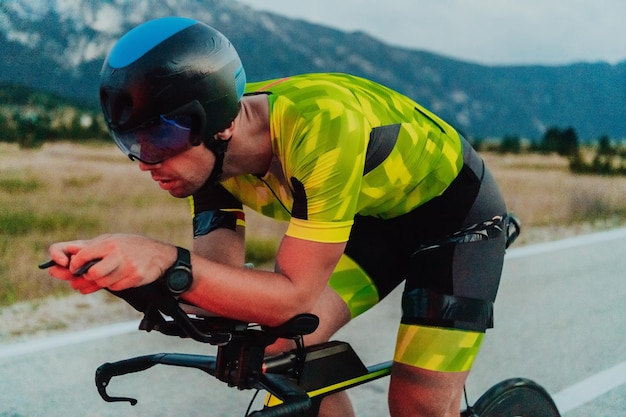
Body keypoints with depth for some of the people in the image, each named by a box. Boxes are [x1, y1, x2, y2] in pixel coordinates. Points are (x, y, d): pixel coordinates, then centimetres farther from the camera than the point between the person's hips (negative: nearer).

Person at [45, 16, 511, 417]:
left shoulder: (321, 125, -39)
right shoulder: (212, 153, -17)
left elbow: (293, 296, -38)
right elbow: (221, 282, -20)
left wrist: (169, 261, -50)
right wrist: (115, 266, -36)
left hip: (454, 207, -6)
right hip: (373, 214, 6)